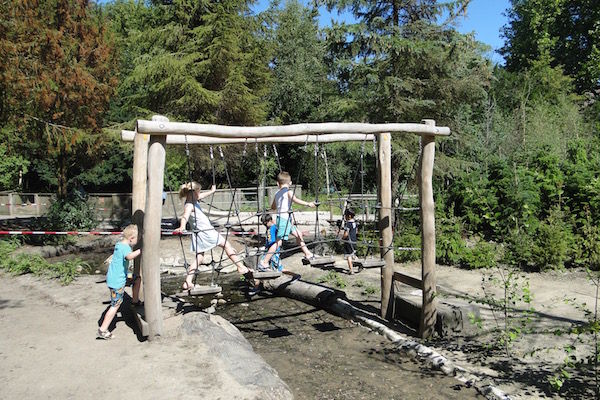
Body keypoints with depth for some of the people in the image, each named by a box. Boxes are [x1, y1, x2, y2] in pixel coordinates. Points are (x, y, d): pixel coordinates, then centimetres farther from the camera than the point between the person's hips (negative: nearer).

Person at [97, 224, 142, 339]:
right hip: (117, 281, -9)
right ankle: (103, 330, 6)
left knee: (137, 279, 20)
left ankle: (135, 301, 36)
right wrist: (141, 250, -42)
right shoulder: (125, 247, -23)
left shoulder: (119, 244, 5)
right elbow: (129, 256, -46)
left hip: (115, 276, 9)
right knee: (116, 305, -1)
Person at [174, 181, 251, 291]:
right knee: (227, 245, 4)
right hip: (205, 232, -10)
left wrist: (212, 191, 44)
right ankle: (241, 267, 10)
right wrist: (182, 227, -59)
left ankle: (188, 282, 6)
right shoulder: (189, 205, -19)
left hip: (200, 234, 10)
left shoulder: (193, 201, 8)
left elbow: (202, 195, 27)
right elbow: (185, 216, -39)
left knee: (199, 257, 11)